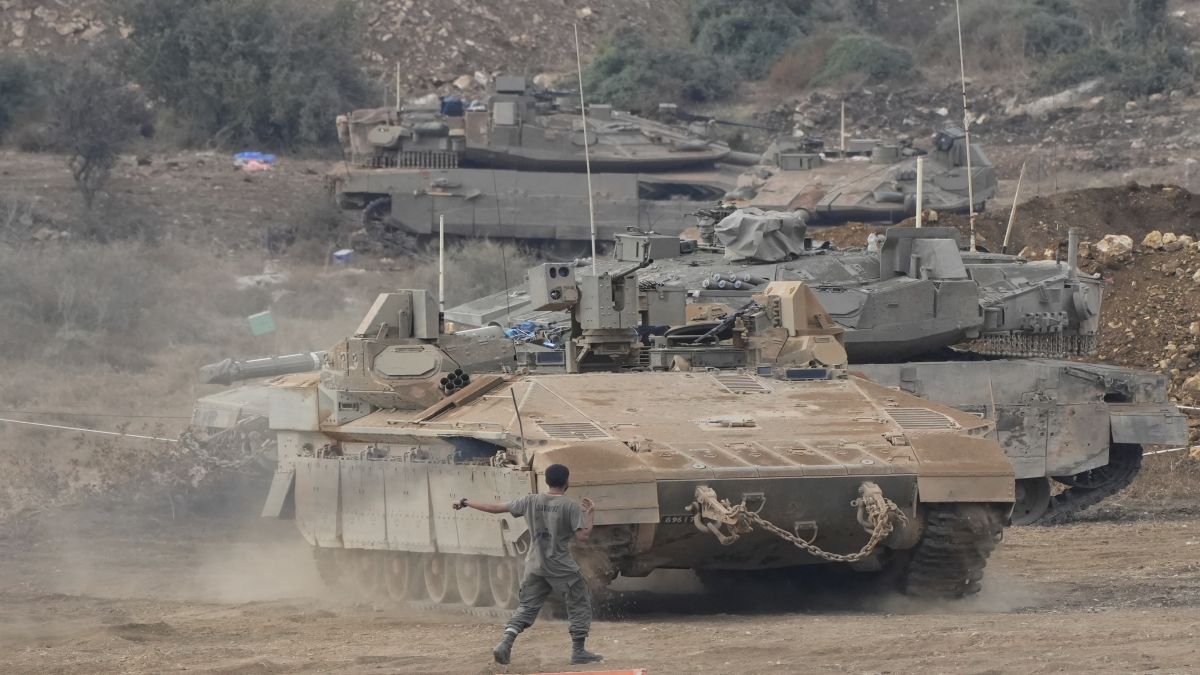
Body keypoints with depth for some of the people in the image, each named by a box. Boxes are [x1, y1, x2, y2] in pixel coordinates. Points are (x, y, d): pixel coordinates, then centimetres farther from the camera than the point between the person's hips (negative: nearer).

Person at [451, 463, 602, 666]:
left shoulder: (530, 502, 2)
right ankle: (578, 651, 8)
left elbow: (496, 508, 5)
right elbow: (582, 536, -14)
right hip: (562, 568, -4)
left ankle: (505, 643, -6)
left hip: (535, 566, 4)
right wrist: (591, 514, 2)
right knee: (580, 604, 11)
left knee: (527, 607, 11)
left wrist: (466, 503, 16)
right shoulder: (571, 507, -9)